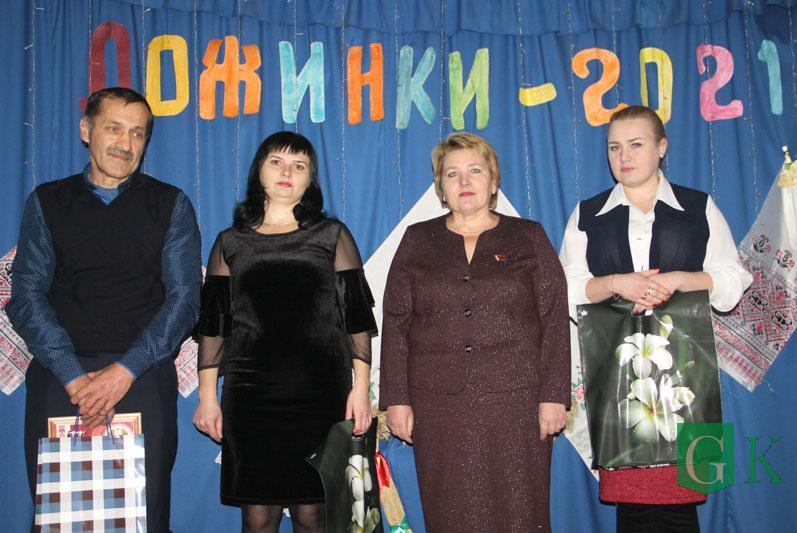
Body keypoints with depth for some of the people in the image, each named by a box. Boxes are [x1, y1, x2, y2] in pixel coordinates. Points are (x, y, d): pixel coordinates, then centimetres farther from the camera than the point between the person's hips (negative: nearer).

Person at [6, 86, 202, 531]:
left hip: (142, 376, -1)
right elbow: (28, 295, 2)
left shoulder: (170, 205, 7)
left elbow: (184, 297, -1)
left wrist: (126, 370, -13)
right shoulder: (47, 202, 11)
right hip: (58, 377, 1)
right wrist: (73, 377, -11)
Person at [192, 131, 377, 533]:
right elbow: (212, 323, 10)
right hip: (249, 395, 1)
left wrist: (361, 386, -3)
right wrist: (207, 395, 5)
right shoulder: (230, 243, 12)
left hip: (320, 394, -1)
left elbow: (356, 317, 4)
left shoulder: (332, 236, 8)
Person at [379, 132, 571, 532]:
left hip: (516, 403, -1)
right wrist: (396, 399, 1)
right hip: (439, 405, 1)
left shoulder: (528, 238, 9)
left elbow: (555, 320, 4)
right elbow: (395, 324, 7)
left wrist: (554, 395, -4)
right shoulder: (417, 241, 11)